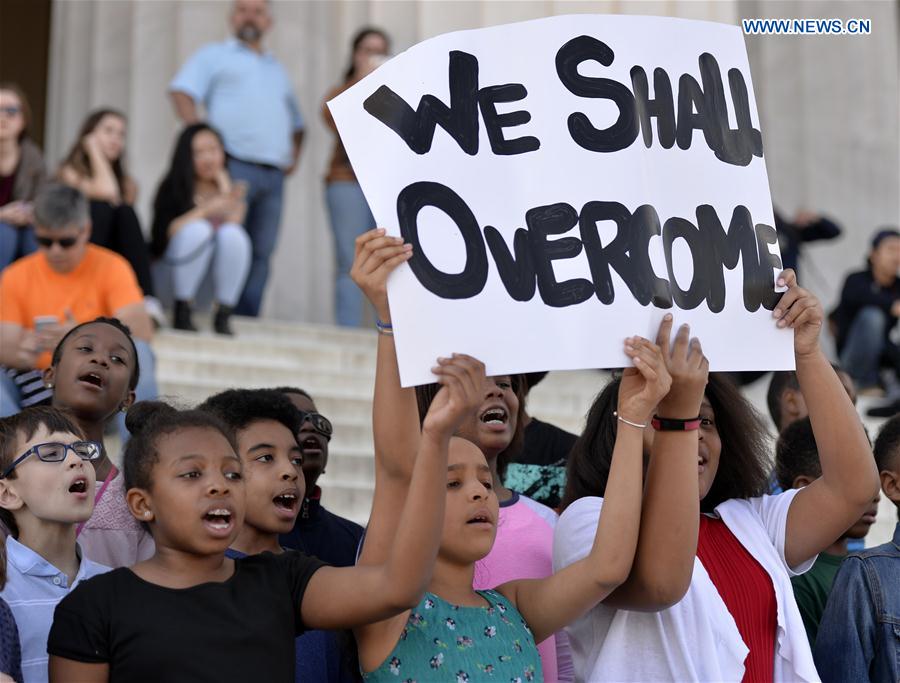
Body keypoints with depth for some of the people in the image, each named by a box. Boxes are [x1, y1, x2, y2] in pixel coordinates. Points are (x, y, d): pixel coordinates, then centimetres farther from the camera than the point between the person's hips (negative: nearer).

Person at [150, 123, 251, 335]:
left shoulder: (232, 188, 2)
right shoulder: (172, 189, -3)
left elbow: (234, 224, -15)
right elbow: (163, 234, -17)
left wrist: (225, 189, -15)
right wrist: (205, 210, -24)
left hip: (219, 270, 2)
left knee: (232, 233, -27)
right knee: (198, 229, -30)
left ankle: (223, 315, -23)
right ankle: (182, 313, -24)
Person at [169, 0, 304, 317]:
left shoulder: (277, 70, 28)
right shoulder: (215, 56, 12)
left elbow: (295, 122, 35)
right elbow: (181, 91, -3)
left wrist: (295, 155, 17)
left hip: (274, 173, 5)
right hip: (234, 165, -5)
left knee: (261, 253, 1)